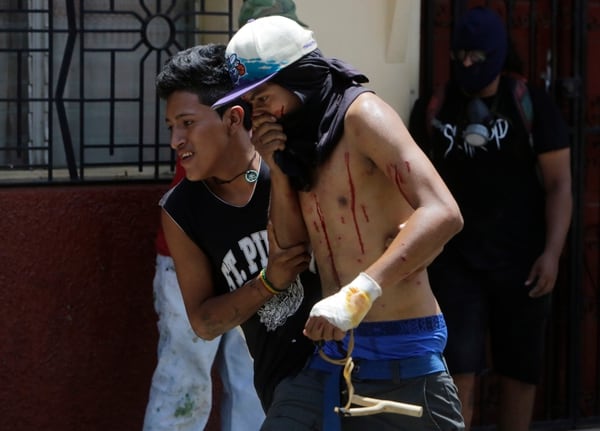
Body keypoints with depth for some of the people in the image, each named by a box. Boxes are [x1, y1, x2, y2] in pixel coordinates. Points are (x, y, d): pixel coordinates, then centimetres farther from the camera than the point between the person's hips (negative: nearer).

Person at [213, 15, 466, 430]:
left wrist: (360, 293, -34)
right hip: (330, 351, 7)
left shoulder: (360, 114, -12)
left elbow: (442, 213, -25)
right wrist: (278, 167, -1)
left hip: (400, 353, -7)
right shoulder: (301, 138, 11)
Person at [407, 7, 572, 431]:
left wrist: (552, 253, -13)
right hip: (456, 260, 0)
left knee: (519, 369, 8)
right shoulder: (433, 109, 2)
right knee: (458, 368, -7)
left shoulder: (532, 106, -3)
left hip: (521, 260, 0)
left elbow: (559, 183, -4)